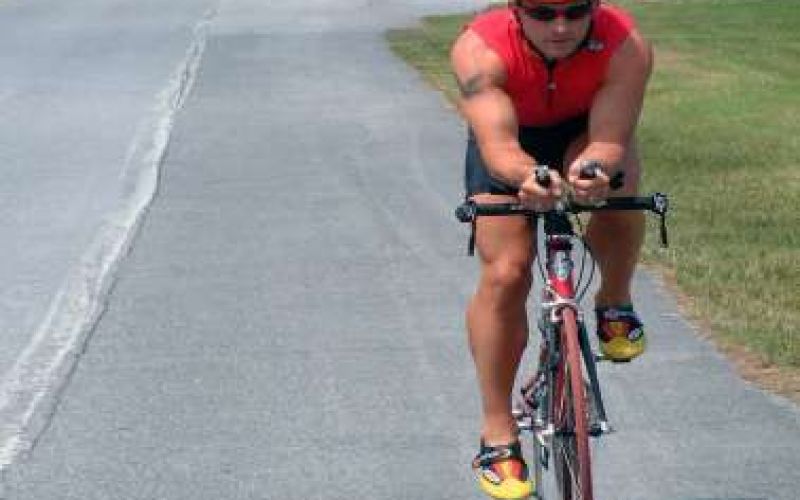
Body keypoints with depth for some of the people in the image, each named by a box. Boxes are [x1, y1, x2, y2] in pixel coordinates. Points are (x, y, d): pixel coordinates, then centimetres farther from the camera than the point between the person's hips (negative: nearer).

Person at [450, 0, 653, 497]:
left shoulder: (627, 47, -34)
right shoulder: (480, 51, -36)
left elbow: (610, 140, -39)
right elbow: (499, 146, -43)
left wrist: (596, 169, -63)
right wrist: (526, 177, -66)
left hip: (587, 132, 1)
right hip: (510, 148, 0)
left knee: (618, 189, -33)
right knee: (505, 275, -14)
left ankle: (615, 303, -4)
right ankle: (498, 434, -1)